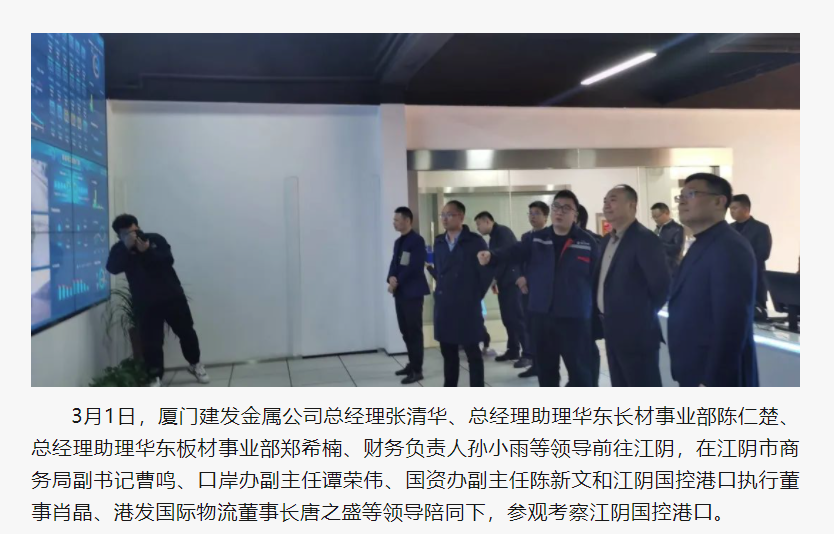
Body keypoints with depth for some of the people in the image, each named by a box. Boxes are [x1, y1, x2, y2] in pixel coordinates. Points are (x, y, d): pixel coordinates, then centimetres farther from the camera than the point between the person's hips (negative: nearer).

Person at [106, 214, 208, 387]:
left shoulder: (155, 239, -1)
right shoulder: (119, 249, 0)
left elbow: (168, 260, -14)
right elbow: (112, 268, -18)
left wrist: (147, 251, -27)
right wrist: (127, 248, -26)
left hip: (172, 296, 1)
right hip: (145, 303, 0)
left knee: (186, 332, 9)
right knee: (150, 341, -5)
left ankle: (195, 364, 29)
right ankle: (155, 377, 8)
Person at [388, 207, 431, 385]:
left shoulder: (417, 240, -10)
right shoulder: (398, 242, 17)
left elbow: (414, 267, -17)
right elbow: (394, 263, 12)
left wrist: (397, 282, -13)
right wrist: (391, 278, -8)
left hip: (413, 292, -8)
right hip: (400, 292, 8)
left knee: (414, 331, -4)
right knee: (405, 331, 13)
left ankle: (417, 370, 1)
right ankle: (412, 364, 24)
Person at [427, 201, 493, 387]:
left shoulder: (475, 241, -7)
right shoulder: (439, 242, 10)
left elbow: (487, 270, -7)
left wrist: (476, 296, -4)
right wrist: (429, 266, -2)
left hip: (467, 305, -5)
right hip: (443, 305, 6)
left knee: (472, 352, 3)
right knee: (448, 351, 14)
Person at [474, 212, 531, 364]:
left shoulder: (502, 232, -9)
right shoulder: (494, 236, 19)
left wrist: (495, 278, -10)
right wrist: (496, 280, 8)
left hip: (512, 281, -9)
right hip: (505, 282, 9)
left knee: (517, 317, -8)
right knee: (508, 317, 9)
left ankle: (529, 353, -5)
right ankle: (513, 350, 17)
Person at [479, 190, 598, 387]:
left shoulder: (587, 242, -3)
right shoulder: (537, 239, 7)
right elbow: (515, 252, -6)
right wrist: (492, 257, -26)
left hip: (575, 318, -3)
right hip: (542, 315, 4)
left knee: (580, 370, 2)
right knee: (546, 368, 16)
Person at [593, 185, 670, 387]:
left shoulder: (645, 238, -15)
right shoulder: (607, 241, 13)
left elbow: (661, 284, -18)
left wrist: (645, 315, -7)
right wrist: (603, 315, 11)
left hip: (636, 331, -9)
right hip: (612, 330, 9)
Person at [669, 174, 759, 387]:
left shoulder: (730, 248, -18)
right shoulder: (701, 245, 13)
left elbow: (731, 325, -24)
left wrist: (712, 383, -24)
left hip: (717, 378, -9)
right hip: (695, 374, 9)